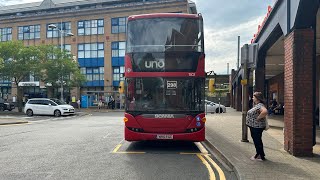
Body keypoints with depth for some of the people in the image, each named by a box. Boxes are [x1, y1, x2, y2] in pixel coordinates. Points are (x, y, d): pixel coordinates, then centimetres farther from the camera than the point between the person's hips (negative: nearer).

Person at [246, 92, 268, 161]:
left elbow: (265, 111, -41)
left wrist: (258, 118, -28)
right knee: (256, 141, 19)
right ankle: (258, 154, 31)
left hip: (257, 127, -10)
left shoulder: (260, 105, -21)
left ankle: (261, 156, 12)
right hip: (253, 126, 10)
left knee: (257, 141, 0)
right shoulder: (256, 105, 11)